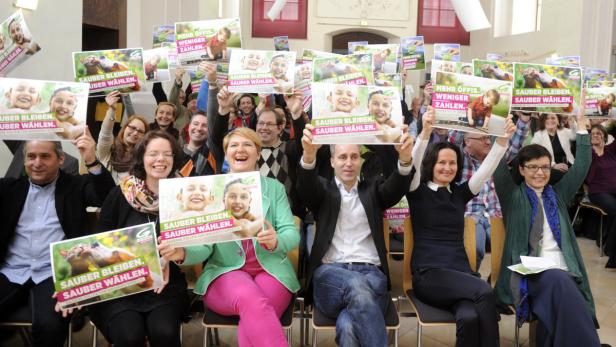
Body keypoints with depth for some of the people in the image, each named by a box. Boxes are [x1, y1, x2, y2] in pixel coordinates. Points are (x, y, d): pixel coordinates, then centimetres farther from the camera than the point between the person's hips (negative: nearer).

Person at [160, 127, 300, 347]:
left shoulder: (274, 187, 11)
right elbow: (204, 244, 0)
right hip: (225, 273, 0)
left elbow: (292, 234, 0)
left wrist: (275, 242, -25)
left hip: (270, 270, 1)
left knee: (253, 316, -32)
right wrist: (182, 252, -24)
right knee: (252, 300, -35)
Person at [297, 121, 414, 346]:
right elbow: (305, 186, -6)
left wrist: (405, 159, -26)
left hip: (370, 273, 1)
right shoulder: (323, 190, 18)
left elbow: (396, 188, -1)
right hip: (330, 273, 0)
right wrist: (309, 156, -32)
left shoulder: (372, 189, 21)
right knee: (357, 286, -38)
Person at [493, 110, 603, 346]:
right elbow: (499, 169, -2)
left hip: (563, 272, 3)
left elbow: (582, 166, 19)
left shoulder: (558, 195, 23)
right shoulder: (513, 196, 13)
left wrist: (582, 126, 15)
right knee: (558, 281, -36)